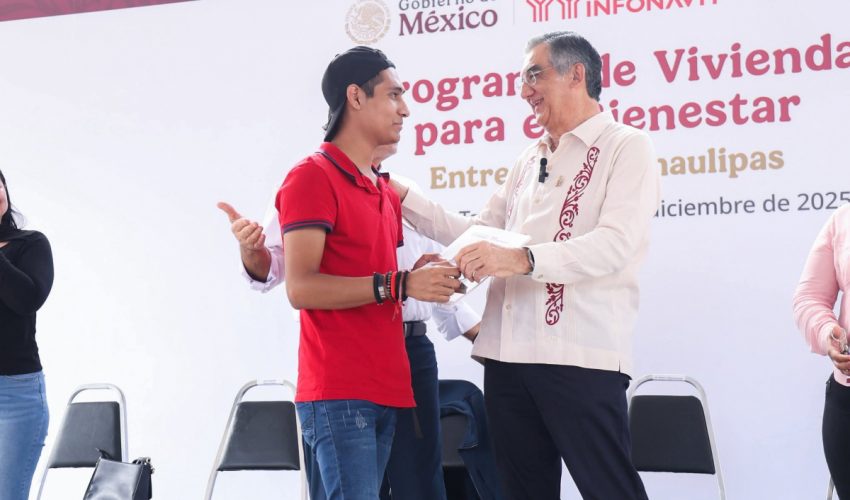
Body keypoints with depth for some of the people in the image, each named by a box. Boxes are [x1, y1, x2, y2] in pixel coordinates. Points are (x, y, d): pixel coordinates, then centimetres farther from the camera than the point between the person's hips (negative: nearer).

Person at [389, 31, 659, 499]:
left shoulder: (626, 147, -2)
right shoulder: (529, 160, 20)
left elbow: (615, 245, -16)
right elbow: (478, 233, 24)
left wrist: (522, 258, -28)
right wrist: (404, 197, 18)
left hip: (579, 356, -7)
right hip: (508, 355, 7)